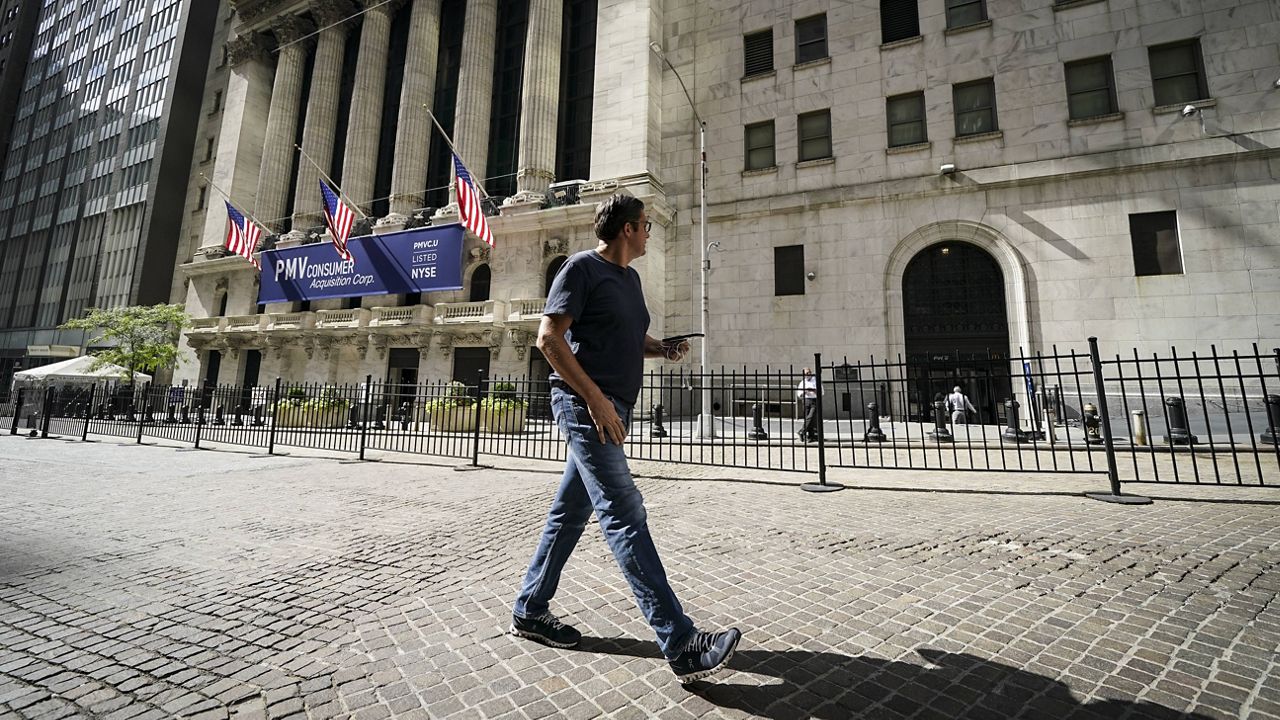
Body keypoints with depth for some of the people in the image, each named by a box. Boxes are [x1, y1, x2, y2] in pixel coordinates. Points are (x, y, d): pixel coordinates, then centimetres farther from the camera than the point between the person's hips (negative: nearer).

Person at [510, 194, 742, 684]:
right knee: (625, 515, -12)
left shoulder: (629, 278, 20)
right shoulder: (582, 267, -6)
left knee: (570, 511, 14)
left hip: (610, 409, 9)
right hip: (585, 405, -9)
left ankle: (529, 611, 29)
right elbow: (549, 336, -13)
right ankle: (680, 644, -10)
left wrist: (665, 349, 7)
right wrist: (595, 398, -20)